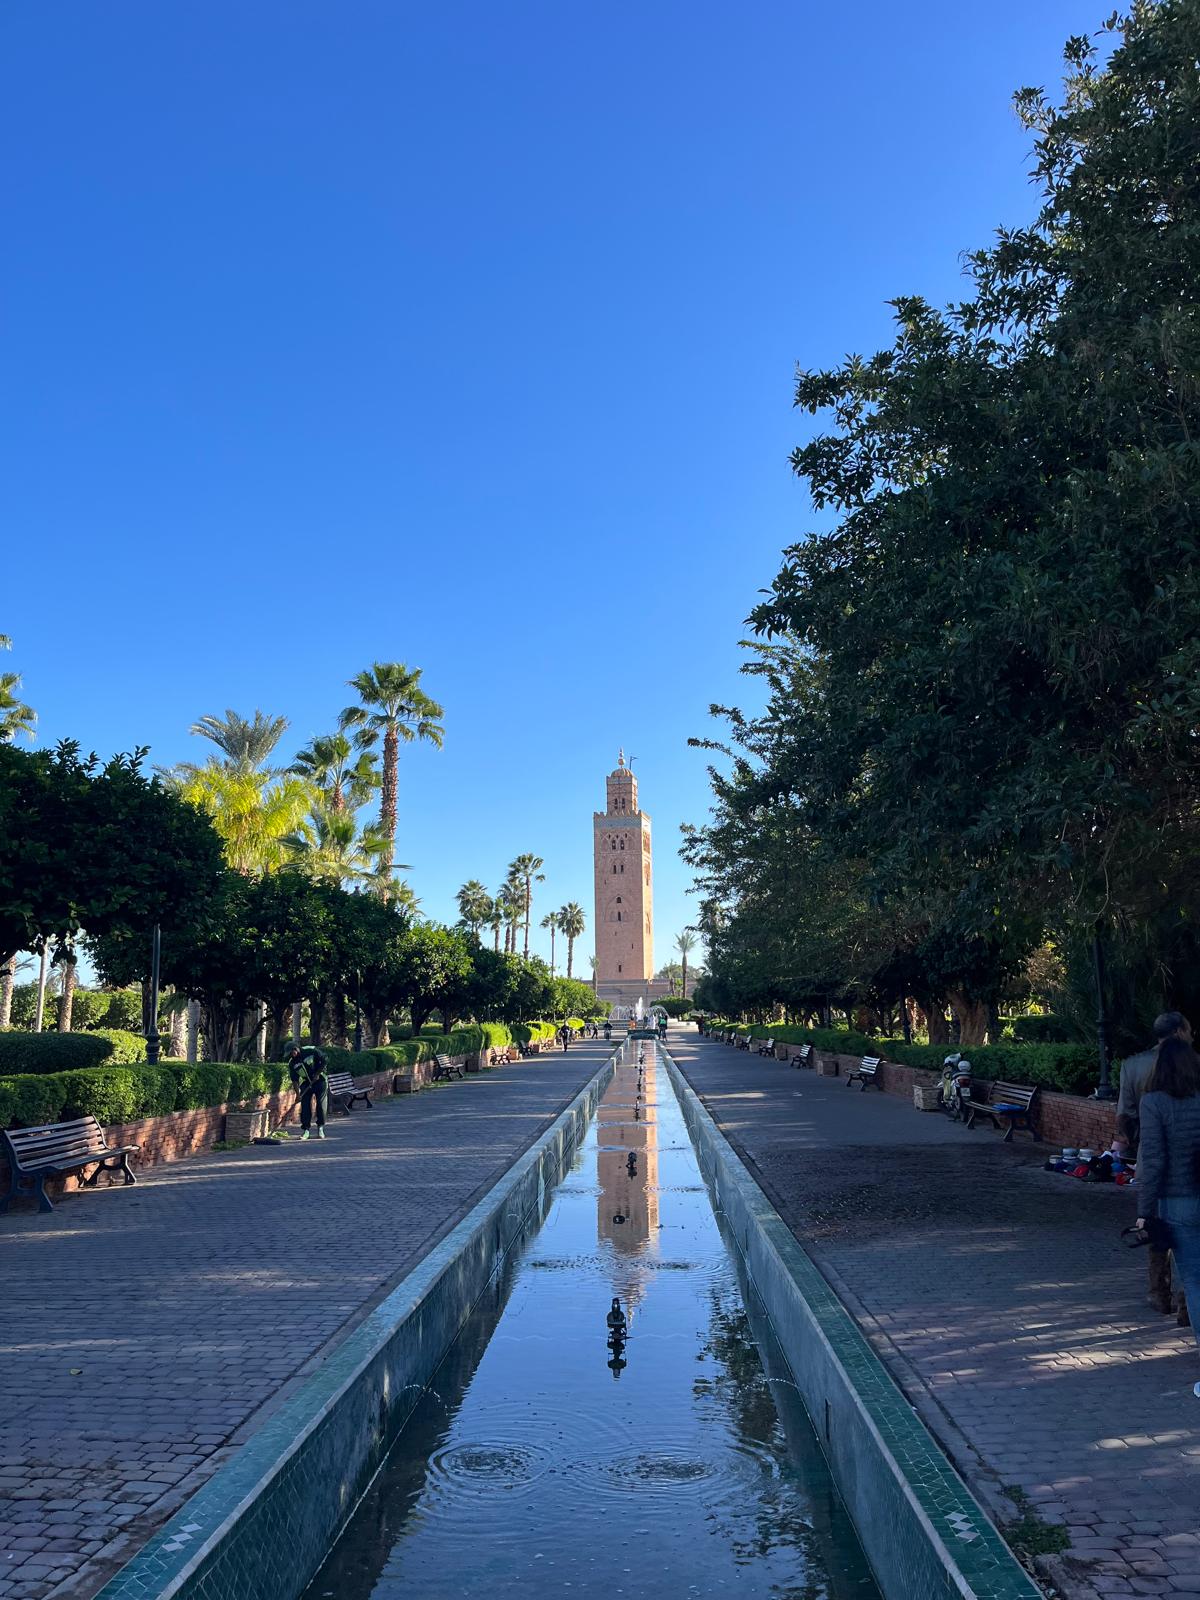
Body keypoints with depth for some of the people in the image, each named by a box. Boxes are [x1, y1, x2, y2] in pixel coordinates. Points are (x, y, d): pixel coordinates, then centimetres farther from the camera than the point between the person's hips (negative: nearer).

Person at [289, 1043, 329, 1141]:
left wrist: (317, 1074, -15)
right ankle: (305, 1130, 1)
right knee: (305, 1105, -5)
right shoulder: (292, 1063, -7)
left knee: (321, 1104, -6)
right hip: (306, 1082, 3)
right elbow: (294, 1080, -8)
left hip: (320, 1079, -3)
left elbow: (324, 1060, -10)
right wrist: (298, 1094, -18)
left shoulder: (311, 1051, -17)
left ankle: (320, 1128, 4)